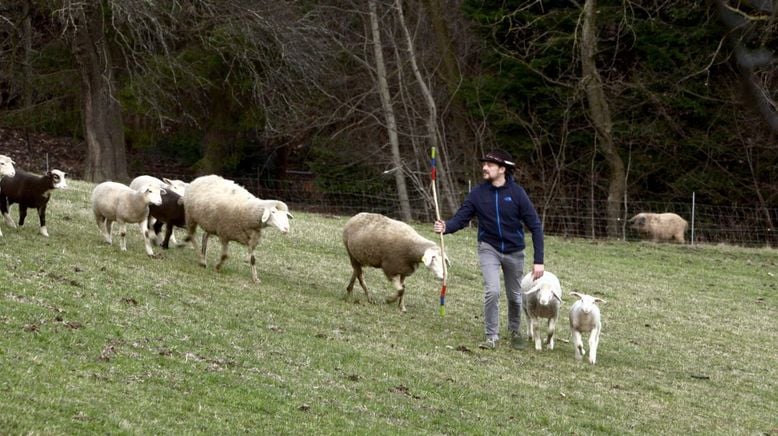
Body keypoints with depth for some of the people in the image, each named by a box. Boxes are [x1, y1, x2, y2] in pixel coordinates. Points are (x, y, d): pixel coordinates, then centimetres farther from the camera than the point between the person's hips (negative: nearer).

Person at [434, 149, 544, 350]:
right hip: (489, 248, 0)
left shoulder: (517, 193, -16)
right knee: (492, 291, -17)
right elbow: (461, 218, -12)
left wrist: (538, 260, -18)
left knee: (514, 296, 14)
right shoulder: (478, 193, -11)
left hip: (514, 251, 0)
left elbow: (535, 225, -14)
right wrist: (446, 227, -37)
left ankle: (514, 331, 40)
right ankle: (492, 336, -1)